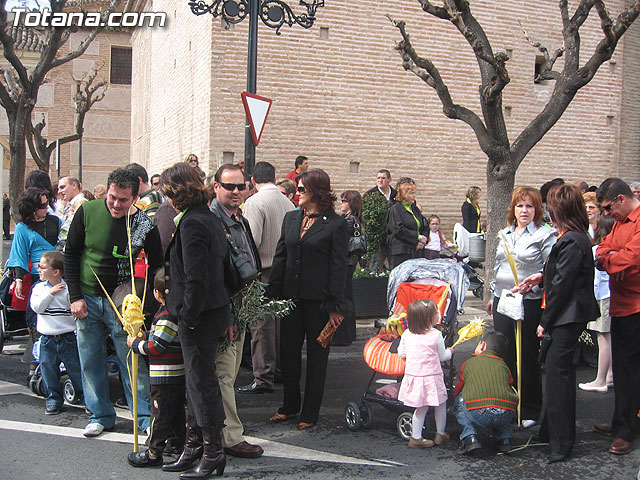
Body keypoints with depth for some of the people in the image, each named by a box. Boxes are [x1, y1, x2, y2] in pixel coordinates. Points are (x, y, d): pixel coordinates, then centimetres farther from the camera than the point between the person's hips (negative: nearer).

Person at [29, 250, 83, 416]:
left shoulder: (68, 289, -6)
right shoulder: (39, 288, 6)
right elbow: (36, 307, -9)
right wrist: (51, 292, -11)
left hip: (68, 338, -3)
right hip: (47, 340, 3)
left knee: (76, 369, 3)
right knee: (49, 370, 7)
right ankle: (53, 399, 24)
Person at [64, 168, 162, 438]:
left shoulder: (144, 225, -11)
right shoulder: (87, 212, -7)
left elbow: (156, 267, -1)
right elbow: (71, 254, 2)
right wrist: (75, 297, -3)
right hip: (87, 300, 2)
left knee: (133, 364, 0)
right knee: (90, 362, 10)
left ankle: (146, 419, 14)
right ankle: (100, 415, 26)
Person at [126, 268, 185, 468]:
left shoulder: (166, 317, -20)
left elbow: (155, 346, -19)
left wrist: (135, 344, -4)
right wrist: (143, 338, 18)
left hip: (164, 376, -9)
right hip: (179, 376, 9)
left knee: (160, 413, -1)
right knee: (177, 411, 18)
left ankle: (154, 452, 7)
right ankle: (181, 442, 28)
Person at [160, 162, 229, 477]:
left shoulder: (192, 223, -18)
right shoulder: (210, 218, 12)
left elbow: (196, 278, -23)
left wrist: (188, 316, -15)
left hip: (200, 316, -10)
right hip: (216, 310, 10)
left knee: (201, 382, 1)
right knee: (196, 379, 17)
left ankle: (213, 452, 12)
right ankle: (193, 446, 29)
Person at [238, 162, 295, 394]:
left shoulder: (254, 202, -12)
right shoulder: (288, 203, 8)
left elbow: (252, 240, -19)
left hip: (263, 269, -7)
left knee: (261, 323, -4)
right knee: (278, 319, 16)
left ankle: (263, 377, -1)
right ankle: (279, 368, 26)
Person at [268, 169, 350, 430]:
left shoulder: (335, 224, -7)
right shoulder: (291, 218, 9)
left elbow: (338, 267, -9)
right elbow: (280, 257, 11)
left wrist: (335, 306, -12)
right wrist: (272, 294, 5)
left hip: (318, 300, -5)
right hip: (291, 296, 5)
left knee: (317, 355, 7)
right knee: (288, 351, 11)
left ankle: (310, 412, 19)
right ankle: (289, 405, 28)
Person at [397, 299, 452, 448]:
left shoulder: (407, 334, 0)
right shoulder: (436, 335, -11)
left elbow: (401, 353, 9)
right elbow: (442, 356, 0)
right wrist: (449, 351, 21)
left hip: (413, 375, 4)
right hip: (431, 377, -4)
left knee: (421, 408, 12)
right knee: (440, 404, 16)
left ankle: (416, 437, 11)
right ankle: (441, 434, 27)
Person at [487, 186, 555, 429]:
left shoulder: (545, 235, -6)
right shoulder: (505, 234, 14)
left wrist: (532, 284, -24)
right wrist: (494, 296, 22)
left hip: (529, 303, -6)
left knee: (527, 357, 3)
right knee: (505, 353, 12)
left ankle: (529, 411, 15)